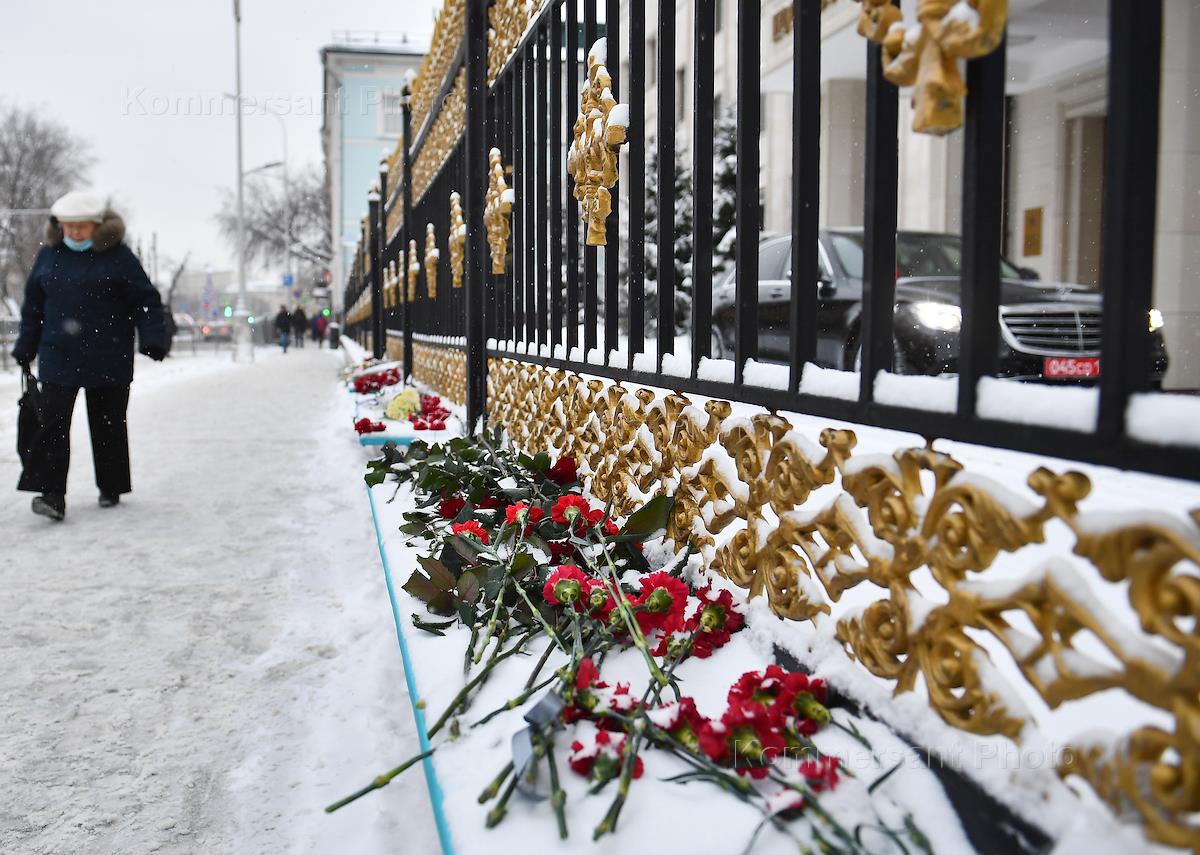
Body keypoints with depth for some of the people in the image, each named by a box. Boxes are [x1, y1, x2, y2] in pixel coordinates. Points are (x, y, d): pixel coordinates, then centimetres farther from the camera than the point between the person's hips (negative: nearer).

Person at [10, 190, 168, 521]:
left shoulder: (118, 255, -4)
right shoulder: (48, 255, 6)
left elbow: (146, 301, -3)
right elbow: (33, 306, 14)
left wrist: (153, 339, -13)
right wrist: (25, 348, 14)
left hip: (108, 360, -2)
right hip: (58, 357, 2)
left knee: (109, 425, 9)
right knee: (52, 424, -6)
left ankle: (111, 487, 23)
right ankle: (52, 493, -6)